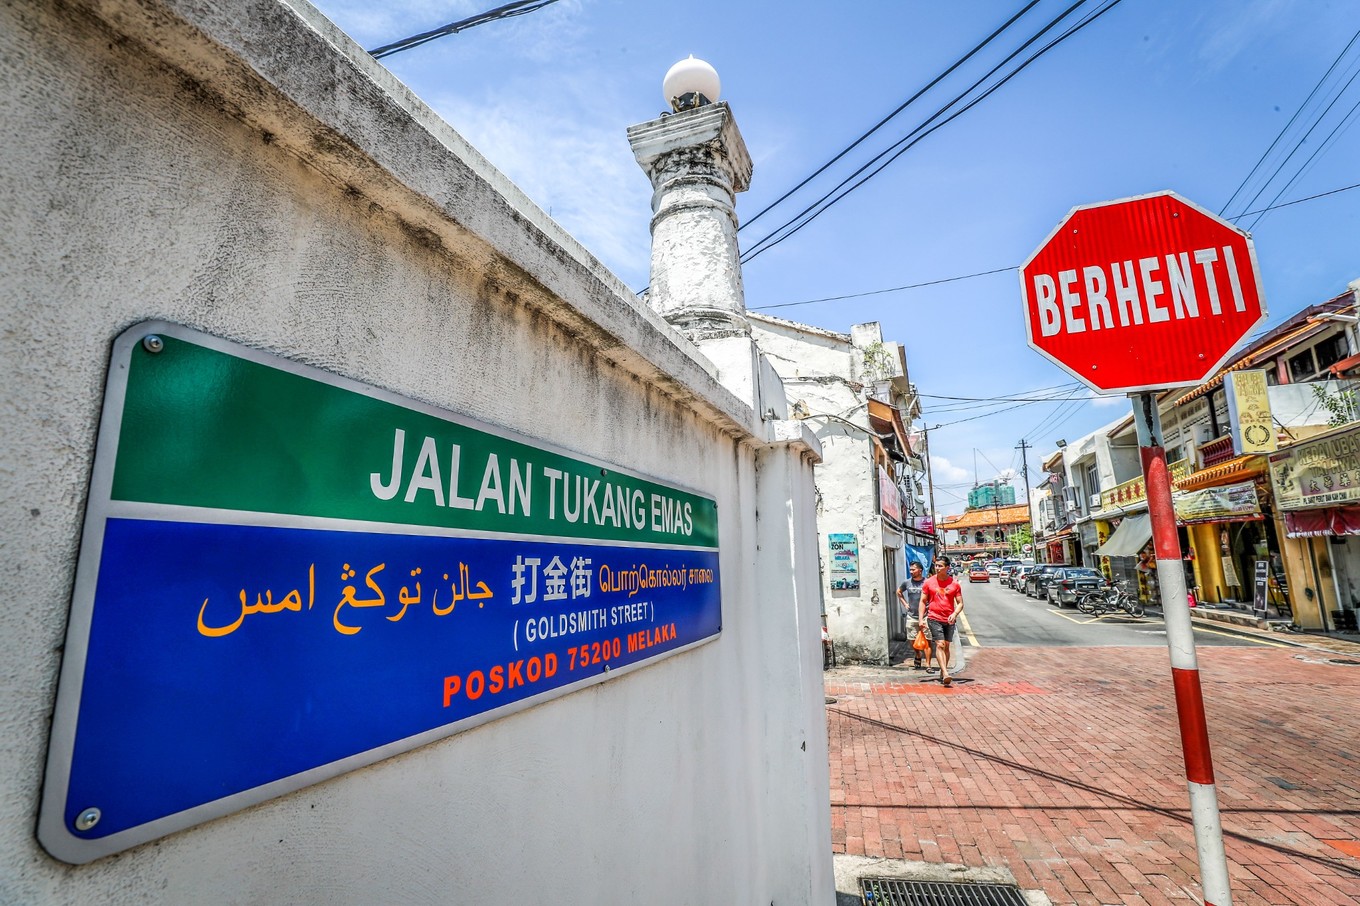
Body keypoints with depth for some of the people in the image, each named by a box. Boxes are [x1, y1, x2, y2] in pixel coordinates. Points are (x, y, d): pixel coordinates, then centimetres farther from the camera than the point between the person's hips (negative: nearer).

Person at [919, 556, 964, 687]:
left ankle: (942, 673, 22)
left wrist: (954, 614, -15)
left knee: (946, 646, 10)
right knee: (939, 645, -13)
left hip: (949, 620, 2)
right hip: (934, 618, -2)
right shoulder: (928, 582, 0)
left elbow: (960, 603, 4)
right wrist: (921, 619, -4)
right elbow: (923, 601, 4)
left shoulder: (954, 583, 1)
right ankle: (945, 673, -19)